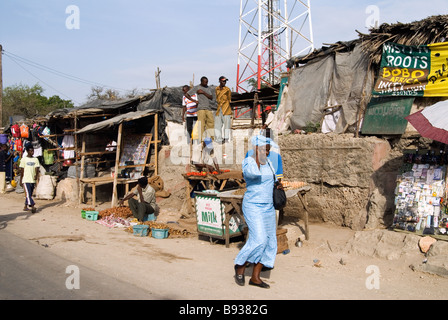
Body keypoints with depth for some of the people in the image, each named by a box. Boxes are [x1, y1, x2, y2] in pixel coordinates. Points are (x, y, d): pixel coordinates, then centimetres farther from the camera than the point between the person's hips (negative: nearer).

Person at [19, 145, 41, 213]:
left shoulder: (36, 159, 8)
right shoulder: (23, 159, -1)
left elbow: (37, 168, -1)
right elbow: (21, 170, 2)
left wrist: (37, 175, -22)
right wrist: (20, 181, 2)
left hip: (33, 180, 4)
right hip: (26, 180, -4)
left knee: (30, 194, 10)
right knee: (28, 193, -14)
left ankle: (26, 207, 22)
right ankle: (32, 206, -23)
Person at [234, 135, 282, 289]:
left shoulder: (268, 163, 10)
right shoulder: (248, 162, -11)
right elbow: (253, 173, -34)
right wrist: (257, 156, -25)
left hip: (268, 207, 8)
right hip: (253, 206, -8)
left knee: (269, 242, 5)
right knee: (258, 239, -18)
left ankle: (255, 277, 14)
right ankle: (240, 265, 7)